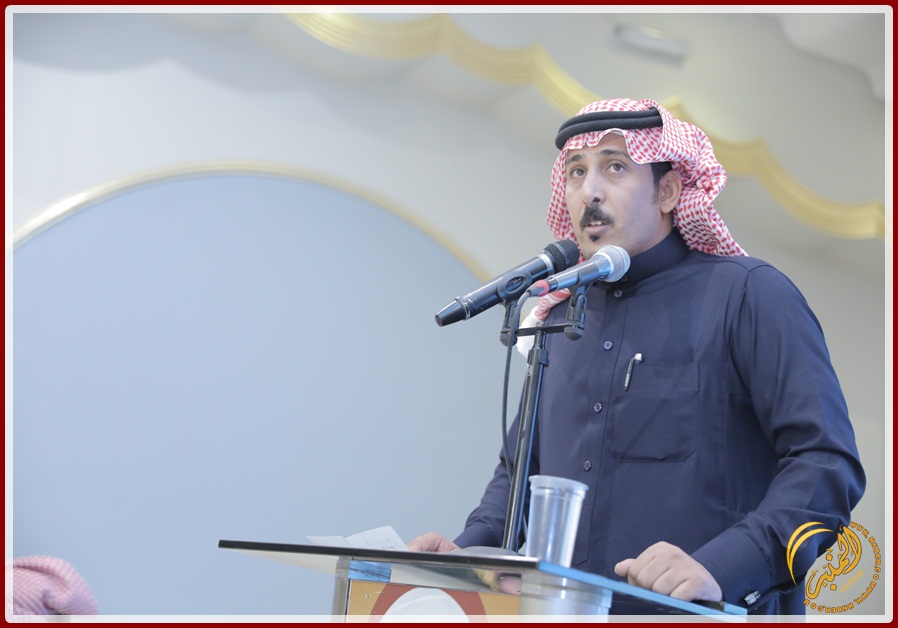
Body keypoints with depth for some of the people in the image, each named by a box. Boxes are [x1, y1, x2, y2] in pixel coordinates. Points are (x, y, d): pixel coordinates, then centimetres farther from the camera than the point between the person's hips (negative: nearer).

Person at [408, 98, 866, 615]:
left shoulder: (748, 295, 2)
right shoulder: (561, 319, 21)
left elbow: (827, 462, -7)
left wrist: (719, 570, -20)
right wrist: (468, 551, 11)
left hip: (699, 619, -6)